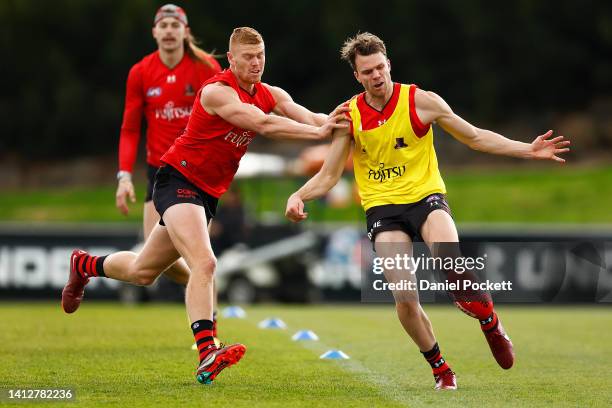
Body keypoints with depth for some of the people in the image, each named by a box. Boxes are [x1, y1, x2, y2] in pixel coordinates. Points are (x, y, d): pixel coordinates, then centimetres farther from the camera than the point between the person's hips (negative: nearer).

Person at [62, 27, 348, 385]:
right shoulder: (217, 91, -20)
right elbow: (263, 124, -31)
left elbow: (302, 114, -12)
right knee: (204, 263, -27)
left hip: (208, 194, 8)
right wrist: (318, 132, -34)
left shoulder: (270, 95, 4)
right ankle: (206, 354, -35)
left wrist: (328, 121, -34)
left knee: (143, 272, 18)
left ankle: (85, 265, 45)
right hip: (178, 179, -8)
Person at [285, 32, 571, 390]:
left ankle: (490, 323, 0)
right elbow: (328, 176, 6)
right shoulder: (349, 116, 0)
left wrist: (527, 149, -3)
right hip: (382, 207, 1)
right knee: (405, 298, -16)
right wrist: (299, 196, -15)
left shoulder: (420, 101, -3)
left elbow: (476, 137, 6)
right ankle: (439, 367, 10)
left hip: (426, 197, -1)